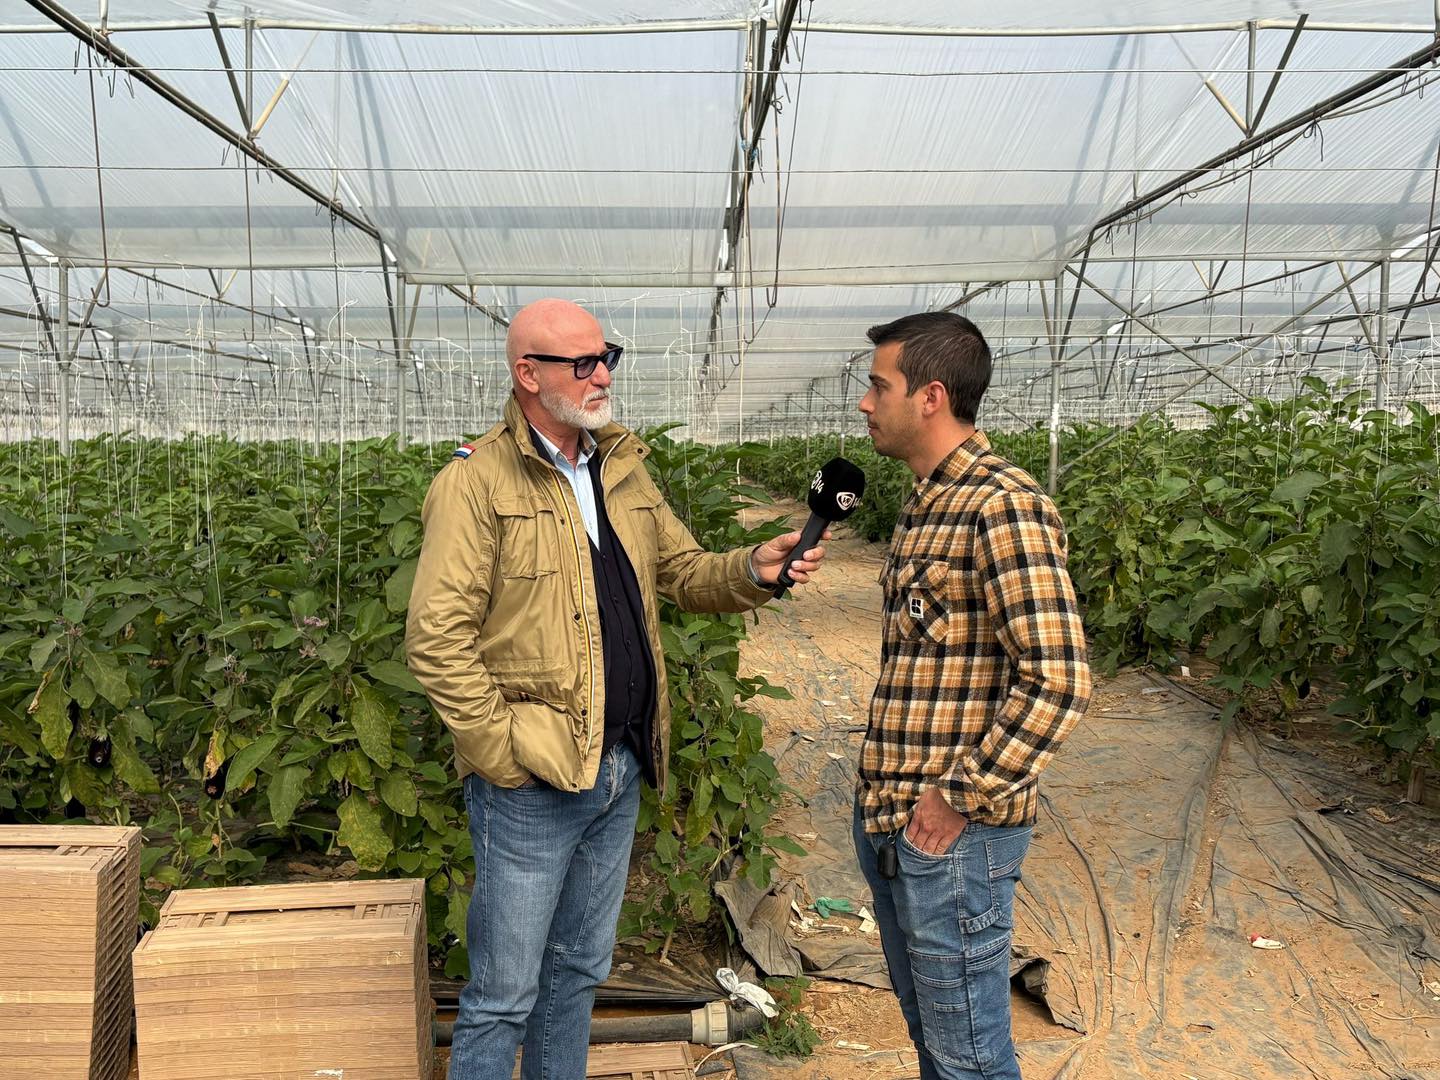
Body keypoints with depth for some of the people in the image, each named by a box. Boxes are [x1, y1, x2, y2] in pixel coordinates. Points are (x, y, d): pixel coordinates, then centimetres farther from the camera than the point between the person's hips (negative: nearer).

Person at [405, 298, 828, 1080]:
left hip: (619, 773, 7)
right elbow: (436, 637, -17)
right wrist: (502, 750, -18)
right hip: (532, 783, -6)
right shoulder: (474, 483, -13)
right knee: (504, 997, 8)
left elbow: (683, 571, 14)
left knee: (579, 970, 23)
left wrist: (753, 571, -6)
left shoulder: (622, 470, 10)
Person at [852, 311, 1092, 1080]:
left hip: (950, 833, -8)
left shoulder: (1003, 506, -18)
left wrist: (961, 800, -18)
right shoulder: (926, 502, 11)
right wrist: (882, 794, 13)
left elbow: (1056, 678, -24)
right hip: (885, 817, 9)